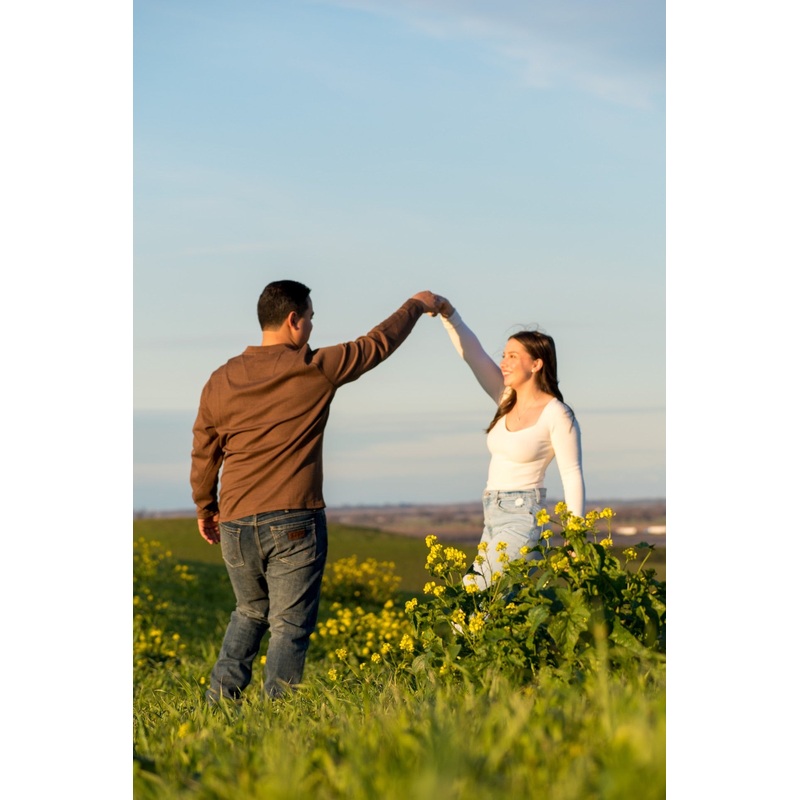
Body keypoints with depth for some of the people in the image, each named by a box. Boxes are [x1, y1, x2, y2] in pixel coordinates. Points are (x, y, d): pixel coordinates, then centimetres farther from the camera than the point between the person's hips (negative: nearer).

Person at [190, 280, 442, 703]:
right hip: (293, 522, -5)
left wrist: (205, 508, 30)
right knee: (289, 625, 0)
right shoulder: (314, 369, -5)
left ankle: (220, 700, 13)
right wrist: (416, 305, 25)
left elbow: (203, 455, 15)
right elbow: (377, 344, 8)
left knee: (250, 612, 23)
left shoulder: (220, 381, 7)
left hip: (235, 523, 5)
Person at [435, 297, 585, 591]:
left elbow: (572, 477, -10)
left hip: (523, 518, -8)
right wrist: (448, 313, -10)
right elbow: (473, 353, 4)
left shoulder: (557, 414, -10)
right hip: (493, 518, 8)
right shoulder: (507, 400, 9)